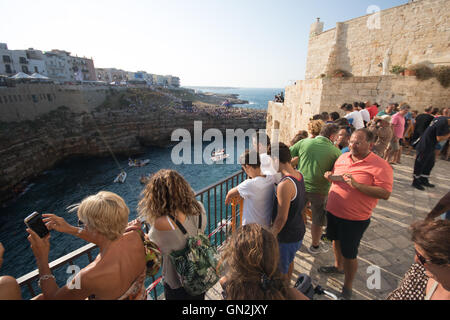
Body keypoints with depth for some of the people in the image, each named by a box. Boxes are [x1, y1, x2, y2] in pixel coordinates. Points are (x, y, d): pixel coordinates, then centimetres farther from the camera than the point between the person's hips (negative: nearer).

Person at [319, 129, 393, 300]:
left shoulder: (380, 166, -16)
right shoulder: (343, 157, 2)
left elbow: (385, 194, -21)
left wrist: (357, 185, -30)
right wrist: (330, 176, -7)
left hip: (354, 219, -6)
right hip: (333, 211, 6)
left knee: (349, 254, 6)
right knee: (336, 240, 26)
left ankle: (347, 288, 29)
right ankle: (338, 266, 53)